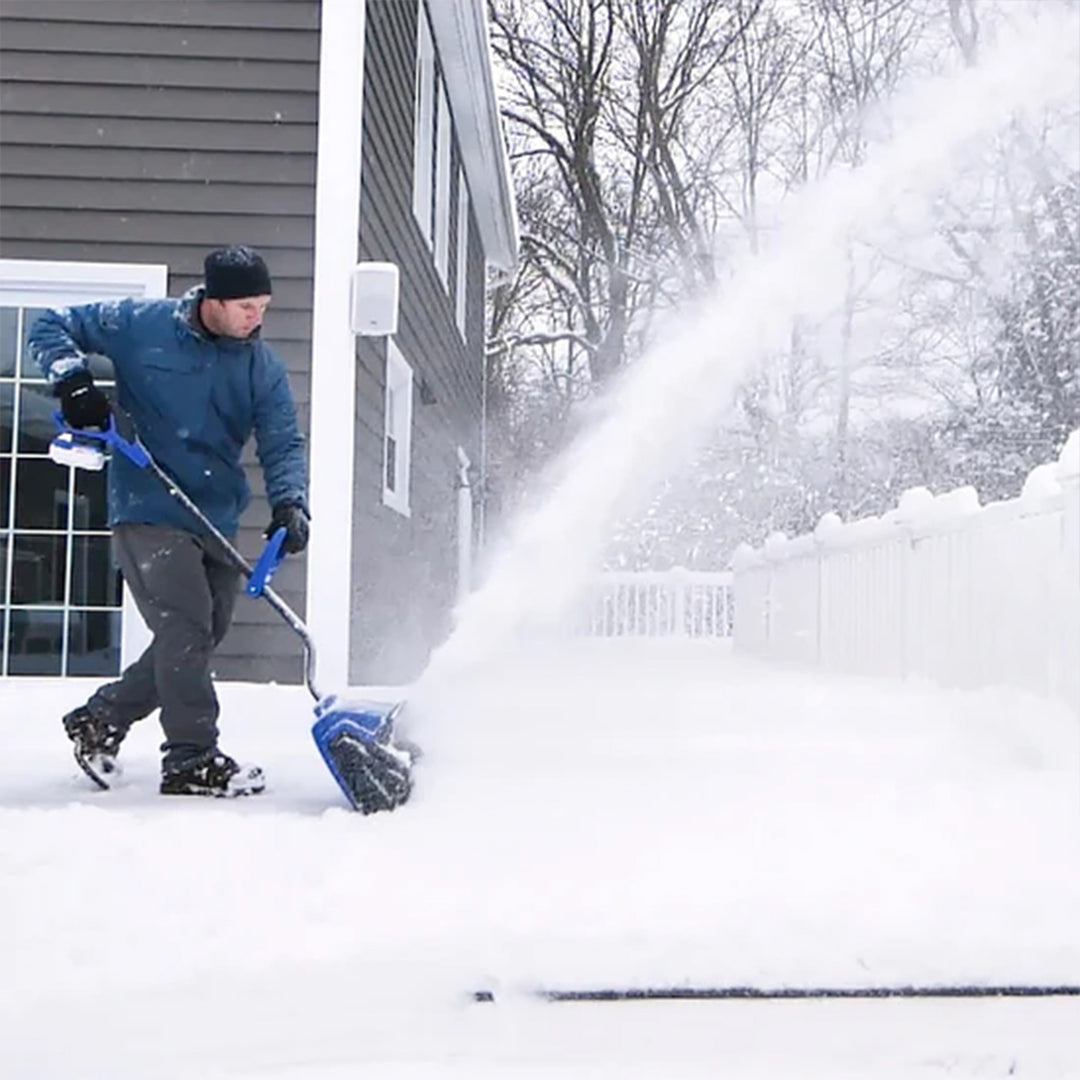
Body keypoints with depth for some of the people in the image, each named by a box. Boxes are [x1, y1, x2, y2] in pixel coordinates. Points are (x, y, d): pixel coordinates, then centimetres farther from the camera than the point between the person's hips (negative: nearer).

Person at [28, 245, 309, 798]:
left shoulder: (264, 368, 4)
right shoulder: (140, 324, -5)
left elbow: (283, 444, -1)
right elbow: (50, 327, 4)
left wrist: (290, 503, -20)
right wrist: (72, 379, -15)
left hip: (216, 523, 6)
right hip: (148, 510, -5)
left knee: (196, 638, 10)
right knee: (186, 628, -13)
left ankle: (100, 719, 29)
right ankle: (191, 760, -1)